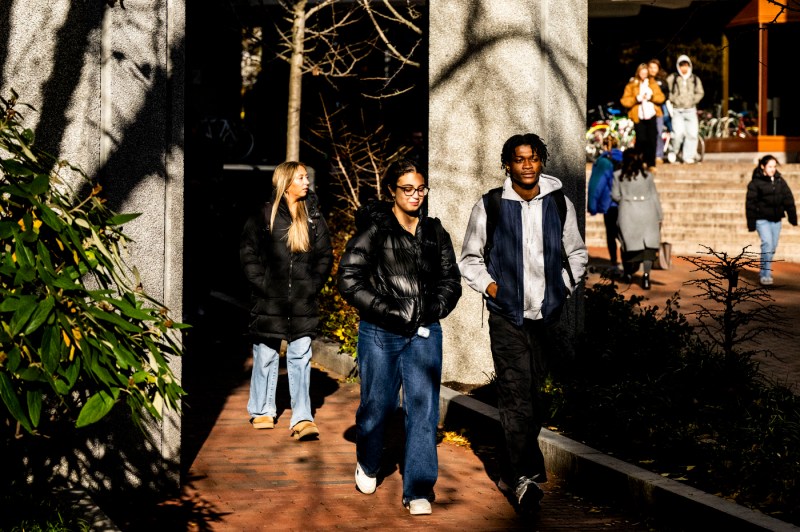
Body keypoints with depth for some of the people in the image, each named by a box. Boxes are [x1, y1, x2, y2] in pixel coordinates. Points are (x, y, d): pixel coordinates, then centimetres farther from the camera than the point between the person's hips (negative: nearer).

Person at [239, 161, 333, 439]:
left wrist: (314, 285, 1)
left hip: (303, 302, 2)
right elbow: (247, 252, -1)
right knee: (266, 356, 8)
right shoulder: (264, 215, -2)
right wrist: (261, 284, -9)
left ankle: (302, 419, -5)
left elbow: (325, 254, 12)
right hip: (269, 301, -2)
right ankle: (261, 411, 23)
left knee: (301, 358, -2)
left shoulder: (313, 216, 8)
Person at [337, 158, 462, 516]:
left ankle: (418, 491, 1)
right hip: (380, 333, -3)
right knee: (377, 405, 8)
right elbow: (349, 279, -9)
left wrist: (434, 309, -1)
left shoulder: (435, 232, 10)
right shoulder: (374, 228, -4)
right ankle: (367, 466, 38)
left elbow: (451, 279, 16)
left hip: (424, 334, 3)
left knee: (423, 408, -4)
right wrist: (386, 311, -14)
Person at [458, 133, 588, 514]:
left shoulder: (560, 204, 5)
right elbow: (469, 258, 9)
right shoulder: (489, 207, -2)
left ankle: (517, 470, 23)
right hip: (507, 315, -3)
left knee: (534, 393, 10)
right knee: (516, 394, -12)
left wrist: (564, 286, 5)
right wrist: (489, 286, -4)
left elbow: (577, 252, 18)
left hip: (549, 315, 3)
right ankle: (527, 475, -14)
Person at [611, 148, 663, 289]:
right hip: (647, 212, 0)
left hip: (628, 212, 0)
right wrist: (659, 217, 12)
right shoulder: (647, 175, 4)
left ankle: (629, 272, 23)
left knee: (630, 241, 12)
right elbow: (654, 196, 6)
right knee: (648, 244, 1)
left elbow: (615, 195, 1)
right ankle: (646, 274, -12)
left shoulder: (618, 175, 1)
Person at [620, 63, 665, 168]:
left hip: (651, 115, 2)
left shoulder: (653, 83, 12)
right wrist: (636, 99, -16)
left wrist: (651, 97, -12)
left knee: (652, 140, -1)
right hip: (638, 117, -2)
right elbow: (624, 100, -3)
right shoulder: (631, 85, 5)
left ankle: (651, 163, 7)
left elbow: (661, 97, 5)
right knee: (641, 140, -5)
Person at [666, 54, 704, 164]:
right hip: (677, 110, -3)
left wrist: (693, 101, 0)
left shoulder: (695, 79, 10)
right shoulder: (672, 78, 2)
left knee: (692, 133, -6)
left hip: (690, 110, 3)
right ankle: (674, 151, 11)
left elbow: (700, 92, 13)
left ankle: (688, 156, 4)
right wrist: (674, 100, -7)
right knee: (678, 133, -16)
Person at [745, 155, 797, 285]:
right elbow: (750, 203, -7)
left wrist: (792, 216, 3)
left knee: (773, 246, 10)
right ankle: (766, 275, -16)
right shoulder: (755, 183, -7)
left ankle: (763, 273, 26)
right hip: (762, 219, -5)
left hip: (776, 219, 5)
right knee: (767, 243, -19)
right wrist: (751, 223, -9)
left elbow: (788, 198, 8)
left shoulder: (780, 180, 6)